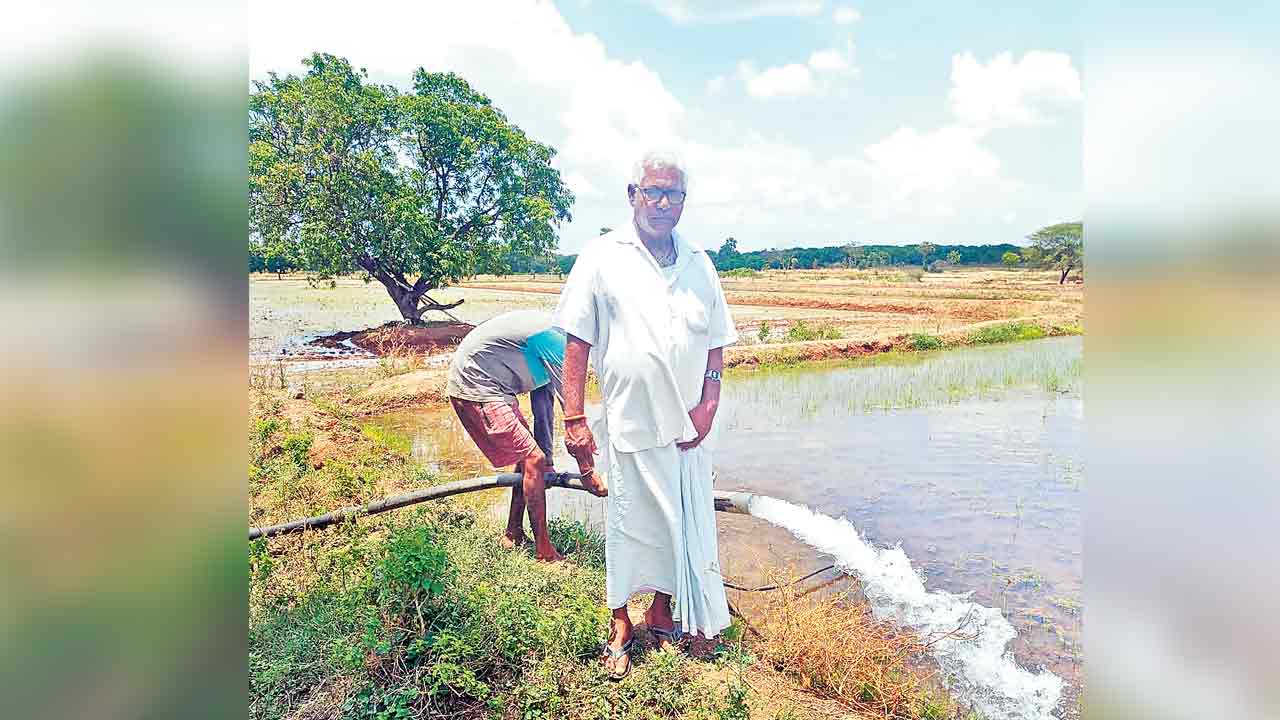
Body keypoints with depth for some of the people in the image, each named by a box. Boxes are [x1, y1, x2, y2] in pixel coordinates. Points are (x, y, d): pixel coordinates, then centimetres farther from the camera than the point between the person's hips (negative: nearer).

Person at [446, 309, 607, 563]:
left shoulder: (550, 333, 11)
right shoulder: (556, 339, -20)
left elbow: (543, 406, 12)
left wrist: (546, 460, 11)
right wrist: (587, 471, -14)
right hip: (475, 387, -10)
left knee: (529, 457, 13)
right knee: (532, 460, -11)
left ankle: (513, 535, 25)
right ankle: (544, 552, -2)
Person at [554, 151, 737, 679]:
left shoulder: (699, 265, 8)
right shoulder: (601, 258, -4)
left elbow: (716, 343, 11)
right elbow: (576, 343, -7)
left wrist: (708, 404, -2)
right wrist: (574, 419, -11)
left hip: (689, 426, 5)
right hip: (629, 424, -4)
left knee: (683, 522, 15)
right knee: (629, 525, 8)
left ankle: (661, 613, 37)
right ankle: (620, 627, 29)